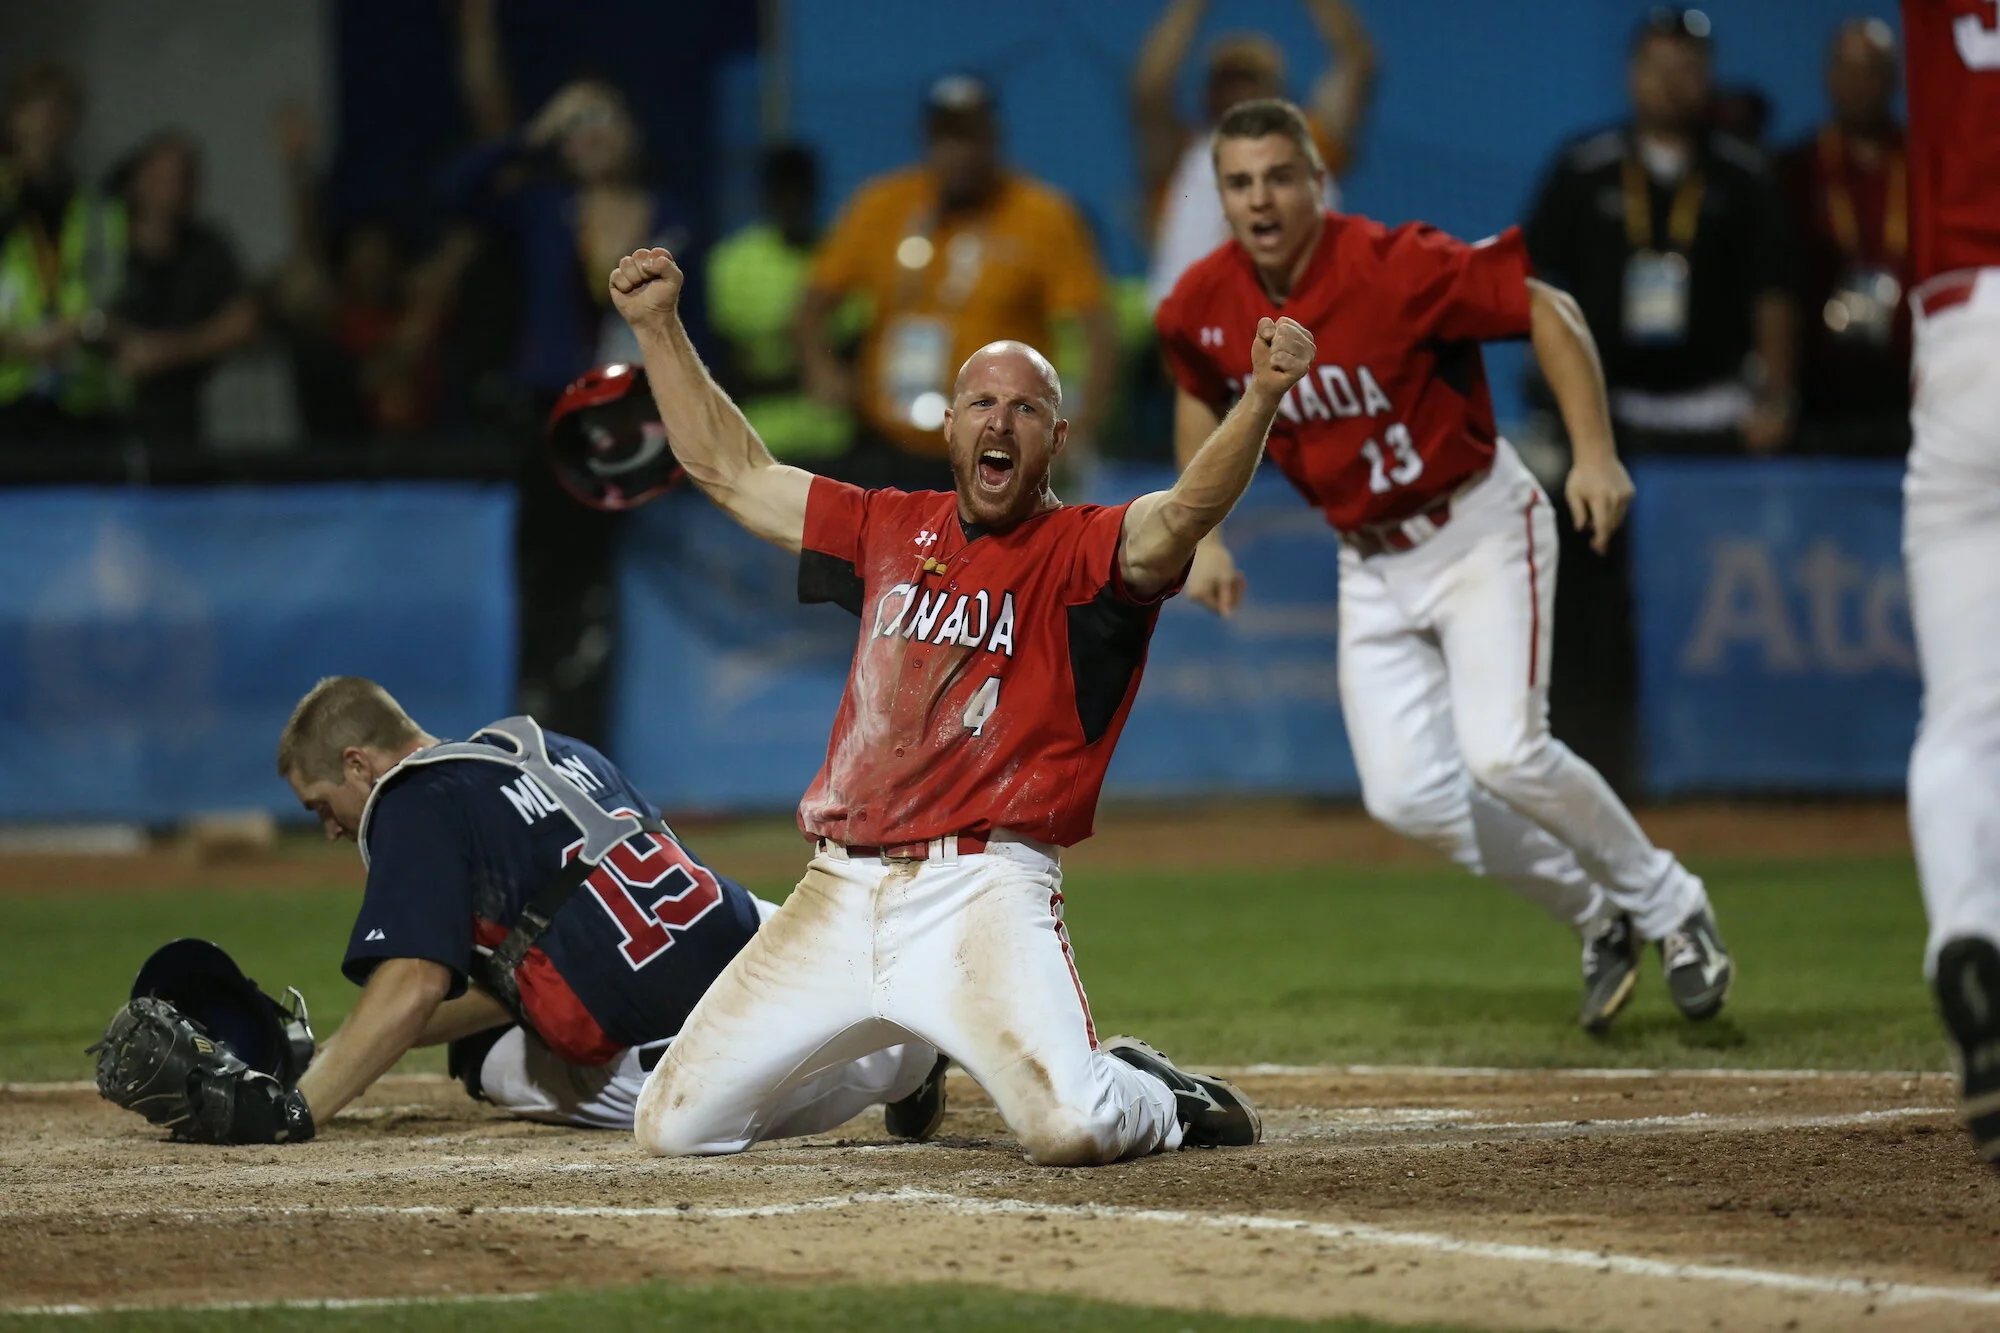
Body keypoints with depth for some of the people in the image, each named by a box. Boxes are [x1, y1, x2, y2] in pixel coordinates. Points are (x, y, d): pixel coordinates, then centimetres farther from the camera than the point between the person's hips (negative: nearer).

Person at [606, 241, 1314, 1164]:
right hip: (838, 893, 6)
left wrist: (1262, 396, -38)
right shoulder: (891, 530, 17)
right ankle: (902, 1058, 30)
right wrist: (658, 326, 24)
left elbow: (1188, 510, -21)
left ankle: (1152, 1099, 11)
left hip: (983, 892, -6)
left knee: (1071, 1129, -28)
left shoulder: (1083, 552, 0)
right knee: (672, 1126, 4)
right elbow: (731, 471, 26)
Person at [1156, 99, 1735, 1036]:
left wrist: (1594, 454, -27)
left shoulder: (1393, 268, -24)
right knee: (1406, 795, -5)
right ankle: (1602, 922, 16)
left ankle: (1670, 910, 3)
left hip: (1481, 529, -6)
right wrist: (1203, 534, 7)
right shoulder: (1202, 309, -7)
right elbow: (1202, 396, 16)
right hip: (1371, 563, 6)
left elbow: (1548, 311, -19)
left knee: (1503, 755, -21)